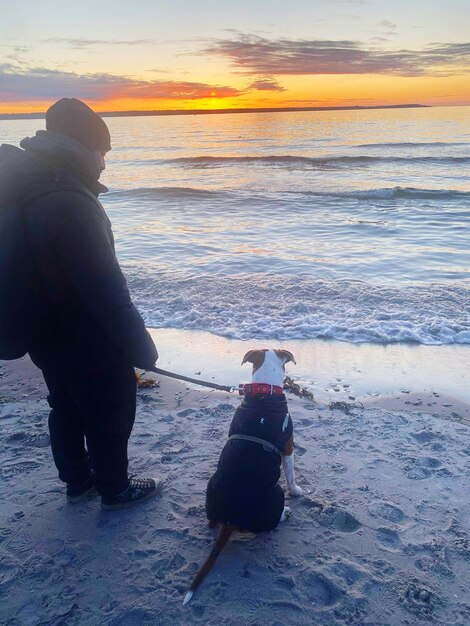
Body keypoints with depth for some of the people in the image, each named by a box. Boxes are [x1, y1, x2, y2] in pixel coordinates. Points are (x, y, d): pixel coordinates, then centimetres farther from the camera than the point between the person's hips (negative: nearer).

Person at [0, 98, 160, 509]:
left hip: (49, 337, 9)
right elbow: (106, 291, -28)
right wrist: (140, 347, -17)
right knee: (109, 416, 13)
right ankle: (115, 489, 34)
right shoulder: (70, 203, -30)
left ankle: (77, 480, 44)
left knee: (66, 409, 24)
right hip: (90, 345, -9)